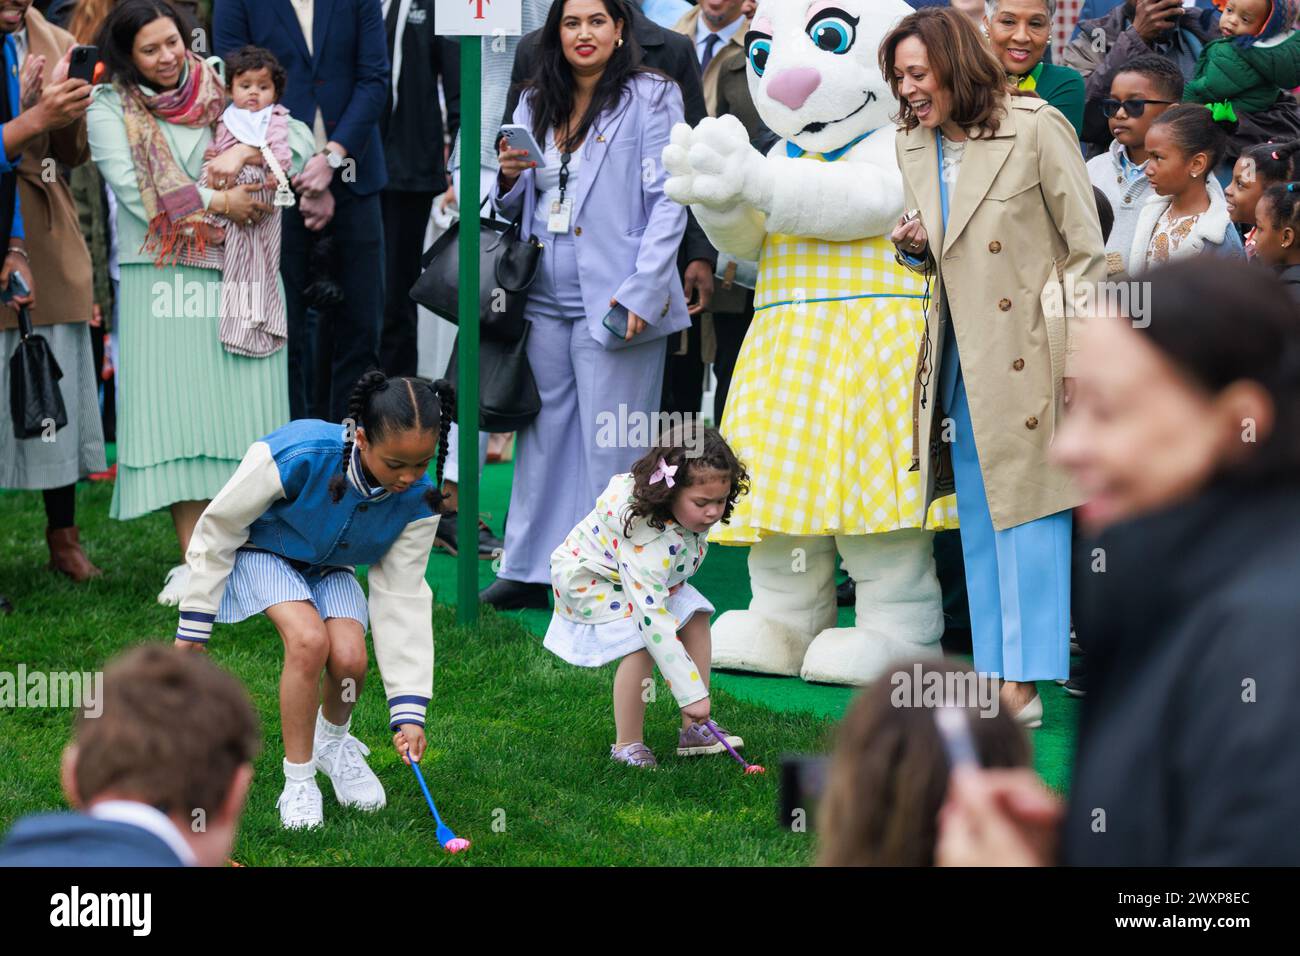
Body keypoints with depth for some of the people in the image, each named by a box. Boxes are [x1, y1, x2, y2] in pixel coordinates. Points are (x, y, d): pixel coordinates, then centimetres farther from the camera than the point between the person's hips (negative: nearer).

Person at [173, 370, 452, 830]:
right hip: (260, 551, -4)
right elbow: (218, 528, -22)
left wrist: (409, 711, -22)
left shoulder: (418, 501, -25)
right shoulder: (297, 456, -38)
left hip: (328, 567, 4)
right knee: (309, 638, -30)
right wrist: (193, 628, -15)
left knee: (350, 656, -22)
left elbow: (402, 600, -17)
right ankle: (298, 784, -12)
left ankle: (333, 741, 14)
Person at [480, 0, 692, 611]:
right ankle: (532, 570, 17)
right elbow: (516, 209, 21)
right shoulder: (536, 106, 14)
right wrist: (510, 179, -2)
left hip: (614, 303, -5)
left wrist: (641, 291, -16)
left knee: (611, 445, -2)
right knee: (544, 434, 10)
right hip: (546, 301, 5)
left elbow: (669, 201, -8)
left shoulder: (650, 98, -2)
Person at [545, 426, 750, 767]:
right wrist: (691, 693, -47)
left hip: (645, 575, 9)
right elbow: (652, 616, -46)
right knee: (644, 640, -29)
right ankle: (627, 745, -16)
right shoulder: (647, 538, -43)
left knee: (696, 616, -6)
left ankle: (694, 730, -2)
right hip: (585, 578, -9)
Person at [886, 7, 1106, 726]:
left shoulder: (1035, 128, -10)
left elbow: (1085, 248, -8)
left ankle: (1024, 683, -2)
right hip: (961, 362, 7)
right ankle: (997, 683, 12)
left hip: (1028, 357, -7)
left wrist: (1080, 355, -12)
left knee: (1027, 514, -4)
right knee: (979, 527, 8)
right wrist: (913, 247, -1)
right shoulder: (913, 147, 10)